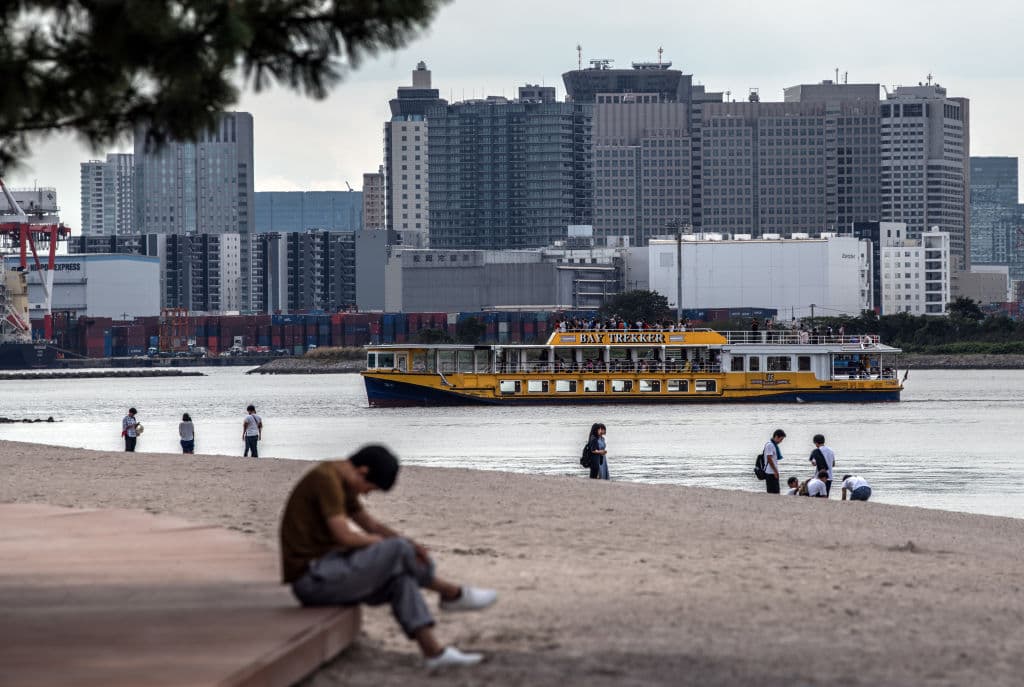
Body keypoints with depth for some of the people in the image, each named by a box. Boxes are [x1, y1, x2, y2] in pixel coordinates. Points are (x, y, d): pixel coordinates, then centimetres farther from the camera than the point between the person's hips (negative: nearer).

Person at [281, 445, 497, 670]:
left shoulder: (342, 483, 15)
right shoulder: (325, 478, -17)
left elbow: (371, 524, 21)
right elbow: (344, 536, -22)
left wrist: (410, 544, 3)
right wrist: (380, 542, -2)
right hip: (312, 577, -10)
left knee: (401, 577, 1)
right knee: (397, 549, -14)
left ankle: (433, 651, -6)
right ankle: (452, 594, 8)